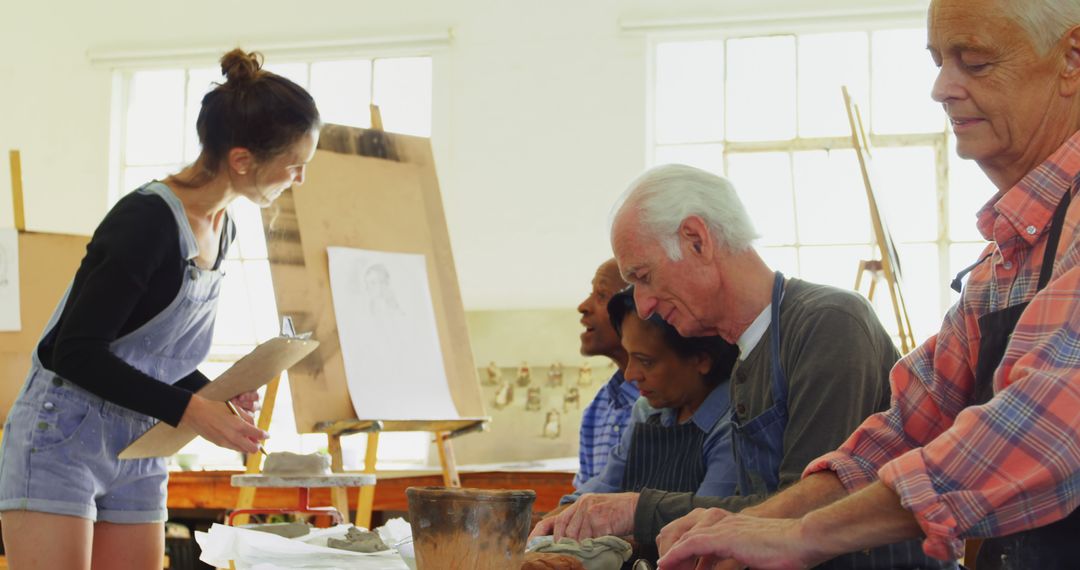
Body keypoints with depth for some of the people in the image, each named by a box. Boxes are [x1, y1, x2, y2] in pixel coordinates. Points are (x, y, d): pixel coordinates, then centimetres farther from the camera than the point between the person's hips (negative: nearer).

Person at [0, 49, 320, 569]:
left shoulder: (221, 231, 8)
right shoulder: (147, 220, -19)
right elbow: (76, 351, -20)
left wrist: (216, 396, 0)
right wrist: (187, 410, -22)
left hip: (139, 455, 8)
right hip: (61, 442, -8)